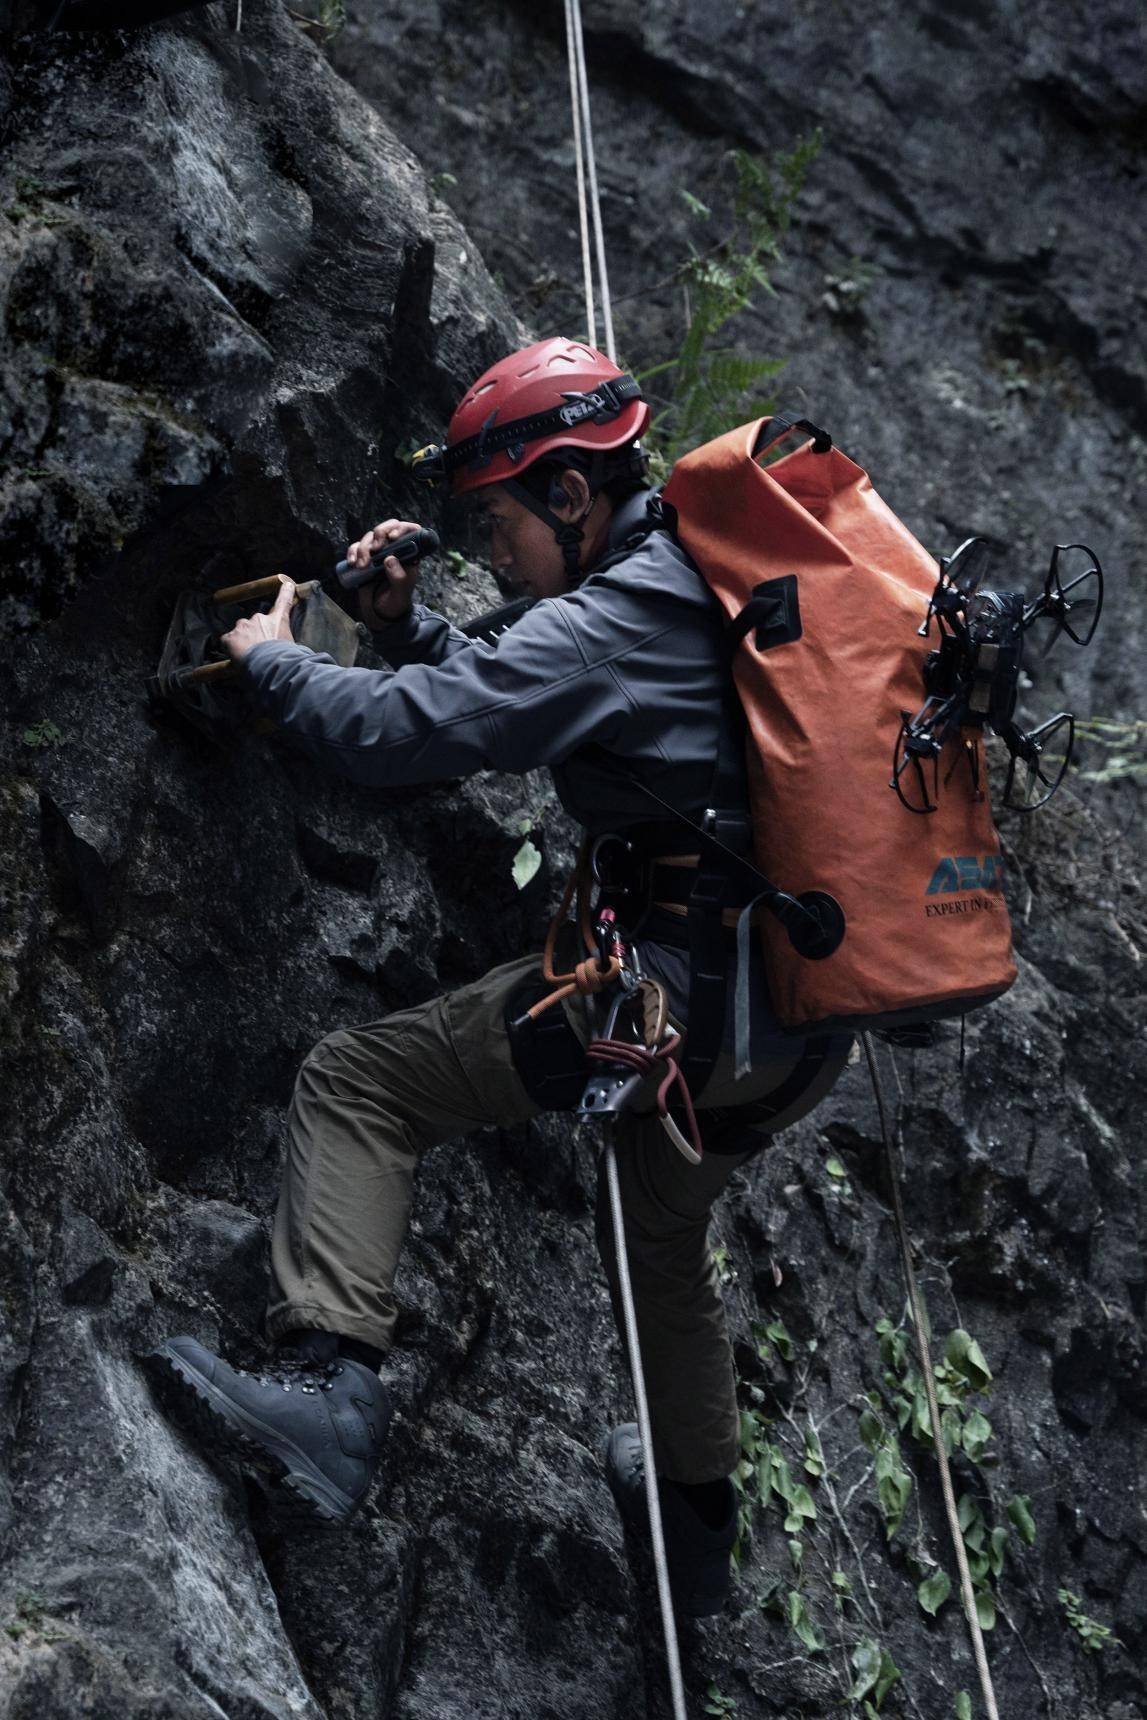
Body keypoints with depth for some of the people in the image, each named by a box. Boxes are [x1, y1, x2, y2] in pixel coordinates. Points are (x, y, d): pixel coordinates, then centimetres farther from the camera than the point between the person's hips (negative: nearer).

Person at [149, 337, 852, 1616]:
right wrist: (405, 624, 12)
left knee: (353, 1081, -5)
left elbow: (402, 734, -18)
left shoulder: (606, 620, -13)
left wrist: (267, 659, 0)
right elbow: (508, 698, 27)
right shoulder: (705, 579, 17)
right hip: (813, 1017, 10)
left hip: (681, 985, -9)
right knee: (663, 1233, 32)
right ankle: (698, 1529, 48)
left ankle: (328, 1386, -17)